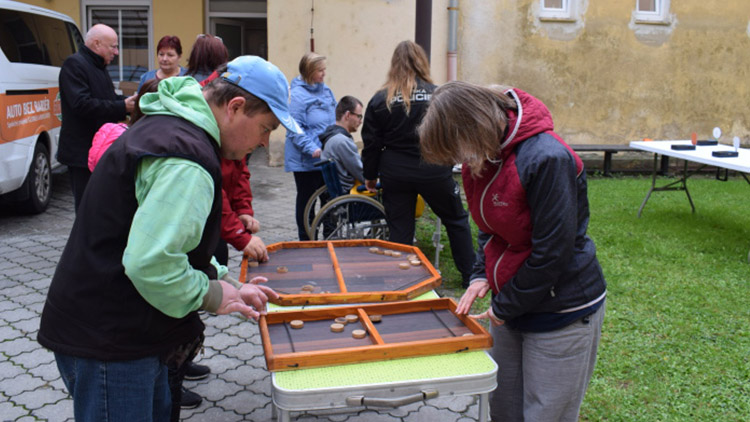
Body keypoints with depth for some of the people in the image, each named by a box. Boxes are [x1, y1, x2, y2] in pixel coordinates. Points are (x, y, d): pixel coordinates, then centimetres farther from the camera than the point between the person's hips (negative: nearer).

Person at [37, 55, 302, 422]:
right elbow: (151, 263, -32)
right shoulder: (188, 160, -25)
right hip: (106, 340, -10)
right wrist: (212, 295, -15)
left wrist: (226, 283, 11)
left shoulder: (172, 125, 11)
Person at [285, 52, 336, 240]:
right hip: (306, 160, -7)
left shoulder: (325, 90, 8)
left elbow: (334, 118, 20)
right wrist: (312, 149, -26)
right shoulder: (298, 94, -16)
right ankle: (305, 239, 18)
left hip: (327, 158, 7)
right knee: (306, 197, 6)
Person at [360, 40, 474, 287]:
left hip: (395, 173, 1)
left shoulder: (380, 100, -2)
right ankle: (469, 275, 26)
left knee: (399, 229, 10)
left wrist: (370, 176, 11)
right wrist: (448, 161, 14)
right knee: (456, 221, 18)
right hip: (434, 171, 0)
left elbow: (371, 143, 0)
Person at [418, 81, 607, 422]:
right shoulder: (480, 159, -1)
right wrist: (481, 275, -2)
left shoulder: (547, 159, -26)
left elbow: (552, 251, -23)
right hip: (511, 303, 8)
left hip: (563, 313, -7)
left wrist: (505, 308, -12)